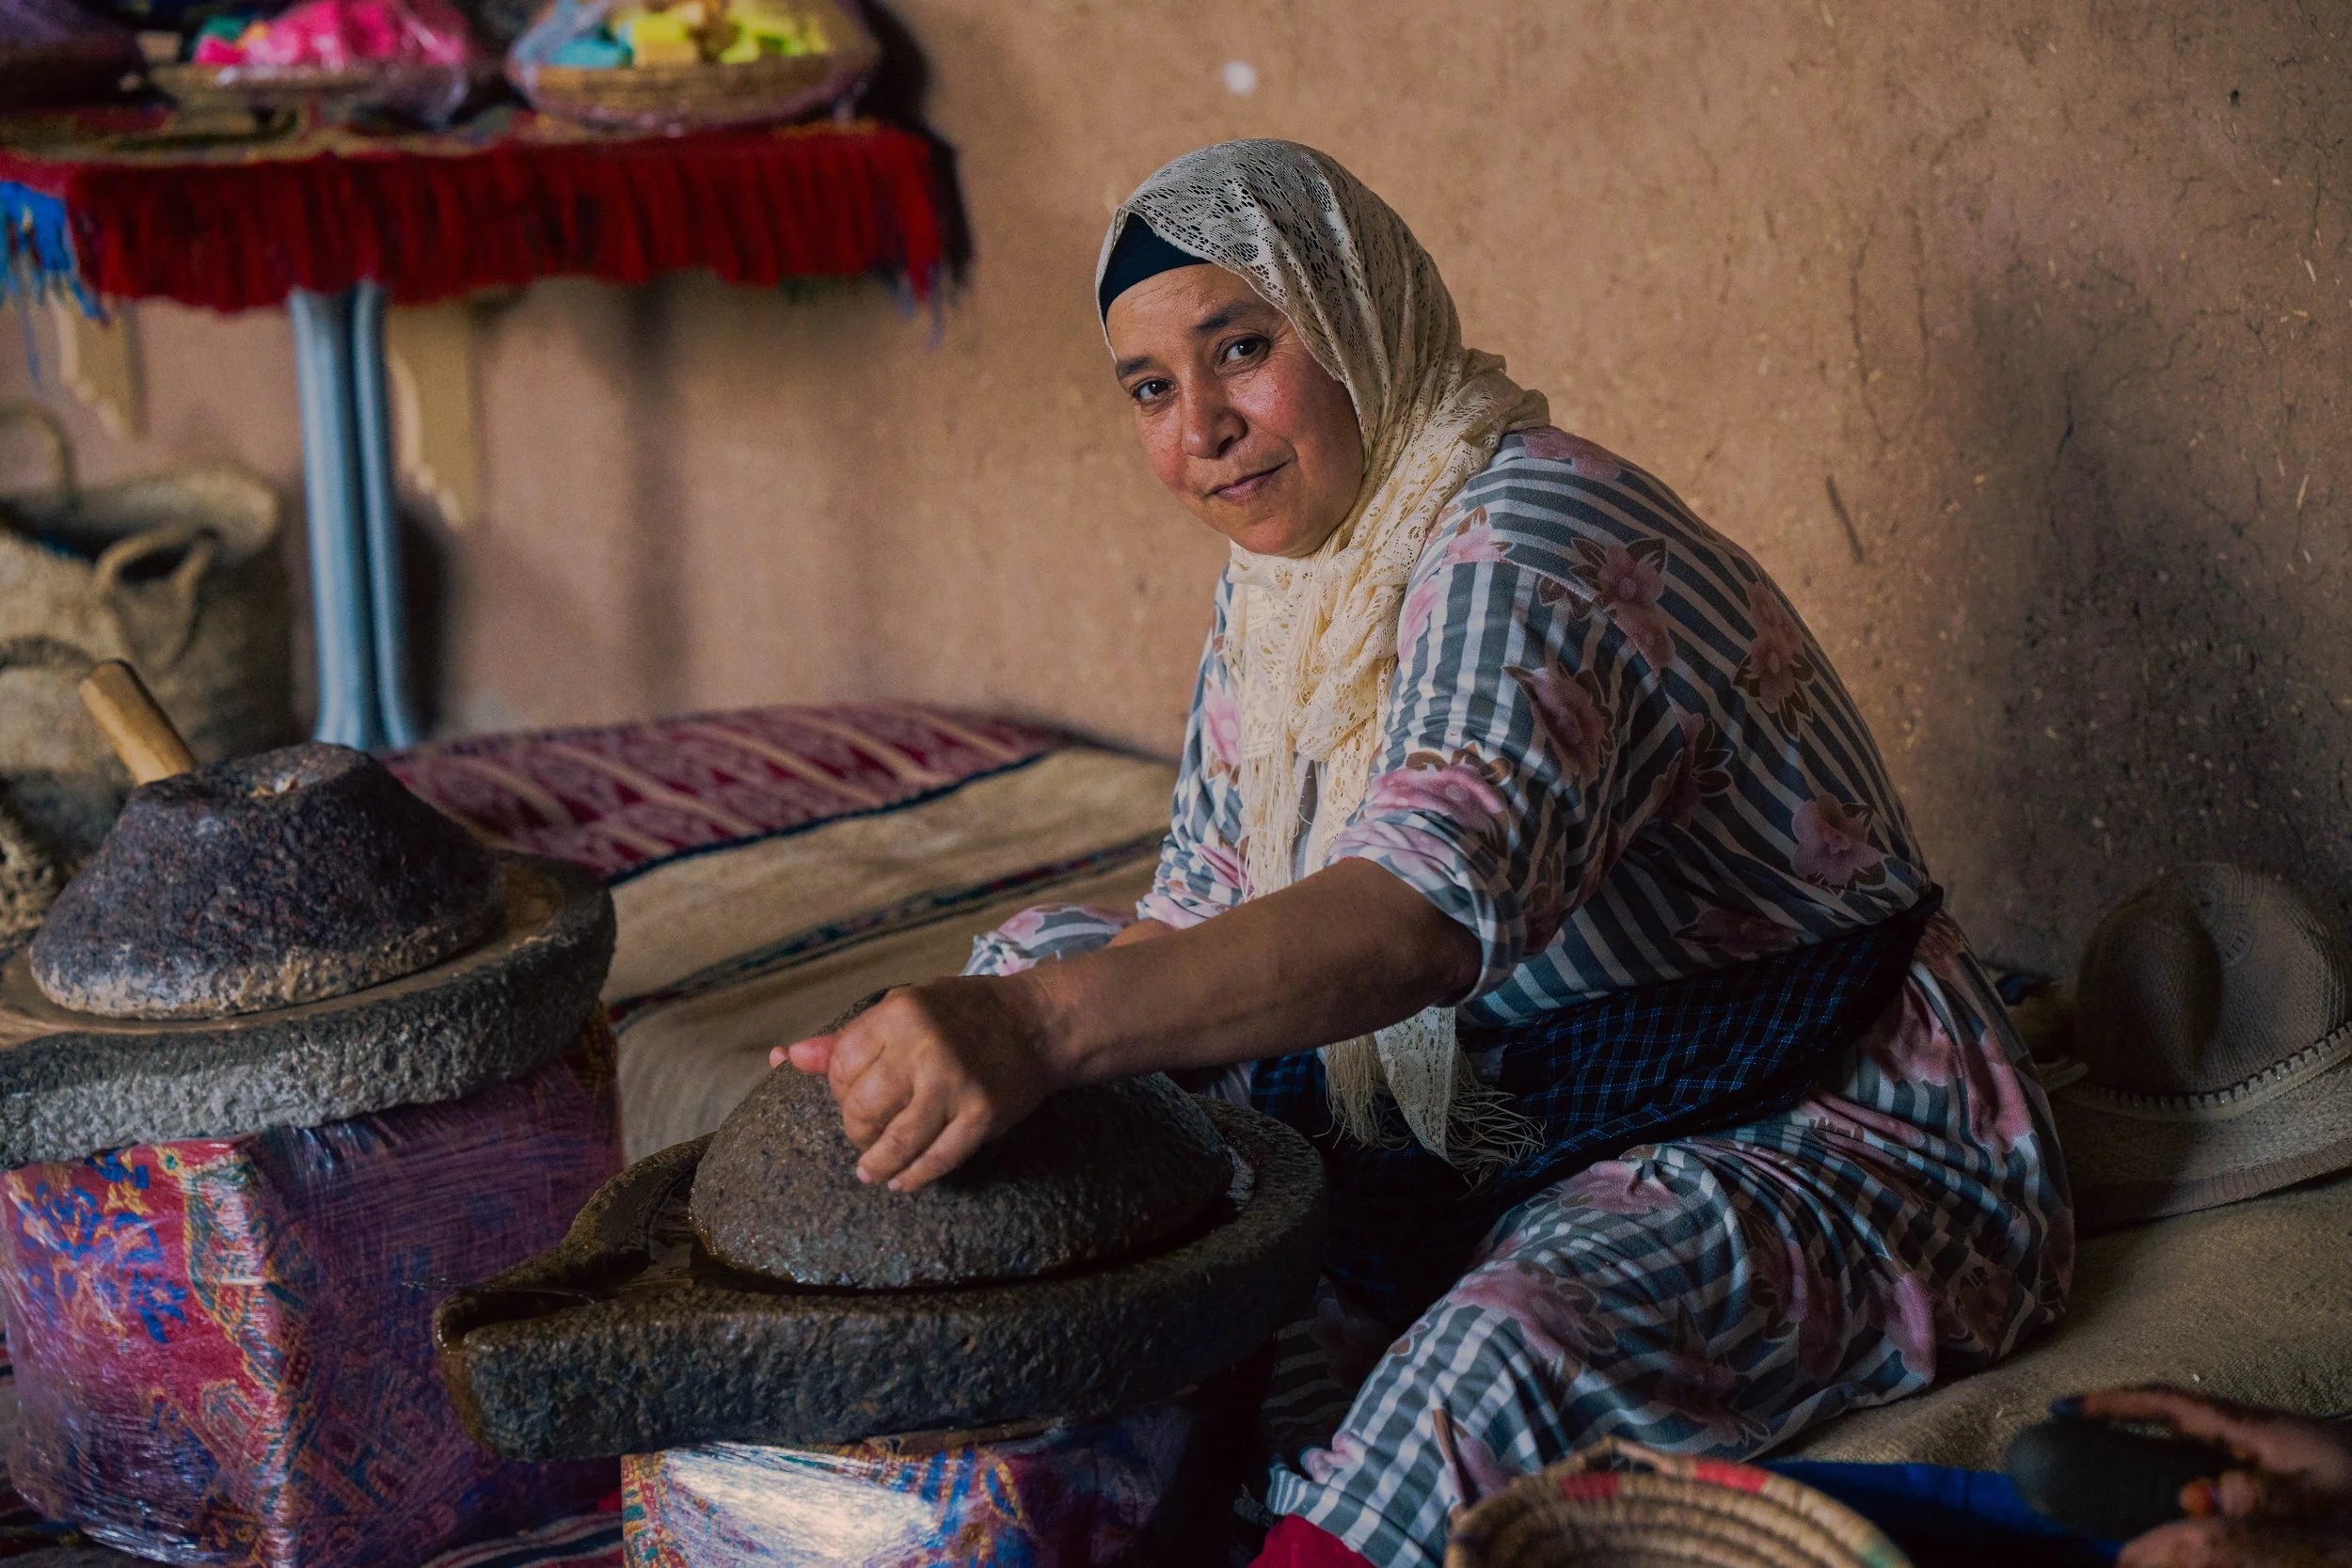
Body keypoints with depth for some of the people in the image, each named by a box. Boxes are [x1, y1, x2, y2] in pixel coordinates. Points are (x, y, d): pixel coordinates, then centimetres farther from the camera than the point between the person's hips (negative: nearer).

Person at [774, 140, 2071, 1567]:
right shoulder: (1282, 570, 4)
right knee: (1038, 950, 6)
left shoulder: (1538, 545, -24)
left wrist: (1046, 1029, -55)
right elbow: (1200, 915, 9)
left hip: (1813, 1144, -9)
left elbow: (1426, 912, -42)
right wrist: (980, 1044, -11)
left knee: (1509, 1349, -41)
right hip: (1505, 1145, 9)